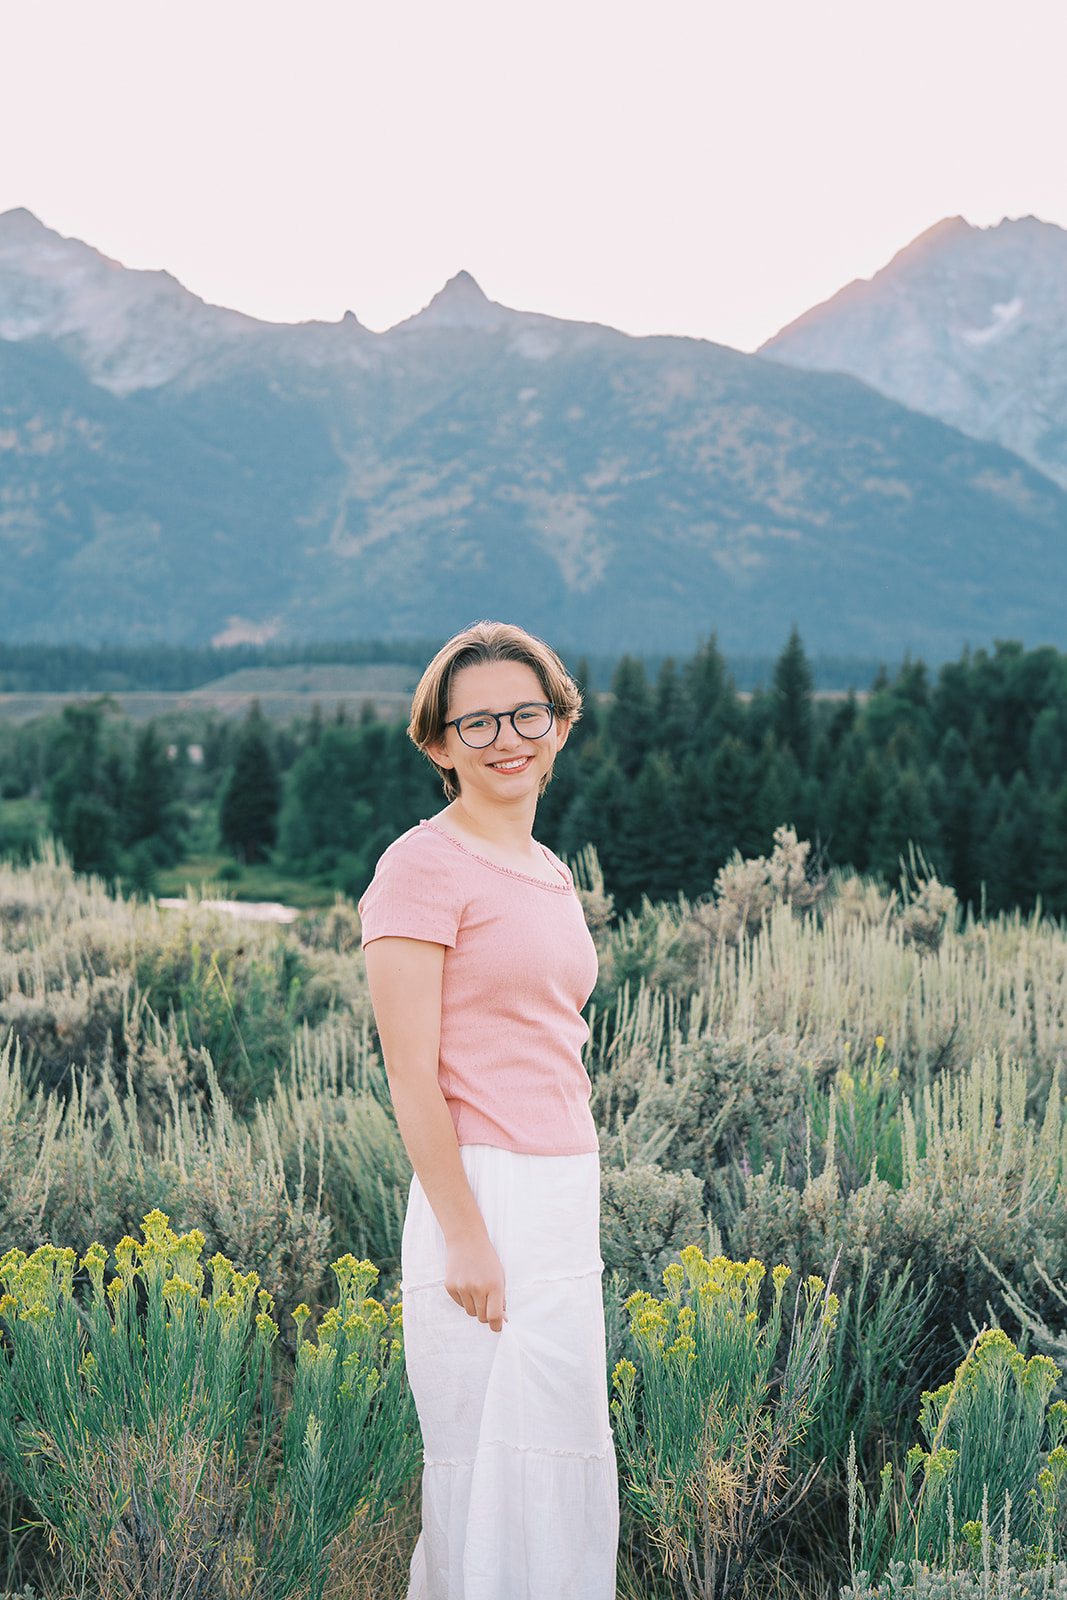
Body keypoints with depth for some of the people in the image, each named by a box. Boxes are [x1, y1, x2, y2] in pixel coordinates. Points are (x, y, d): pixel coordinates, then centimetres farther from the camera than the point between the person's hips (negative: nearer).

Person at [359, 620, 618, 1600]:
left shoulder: (547, 871, 15)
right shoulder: (426, 867, -11)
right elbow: (412, 1074, -15)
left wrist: (575, 1222, 18)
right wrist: (467, 1240, -18)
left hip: (565, 1202, 9)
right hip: (486, 1199, -9)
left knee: (561, 1454, 15)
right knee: (494, 1468, -1)